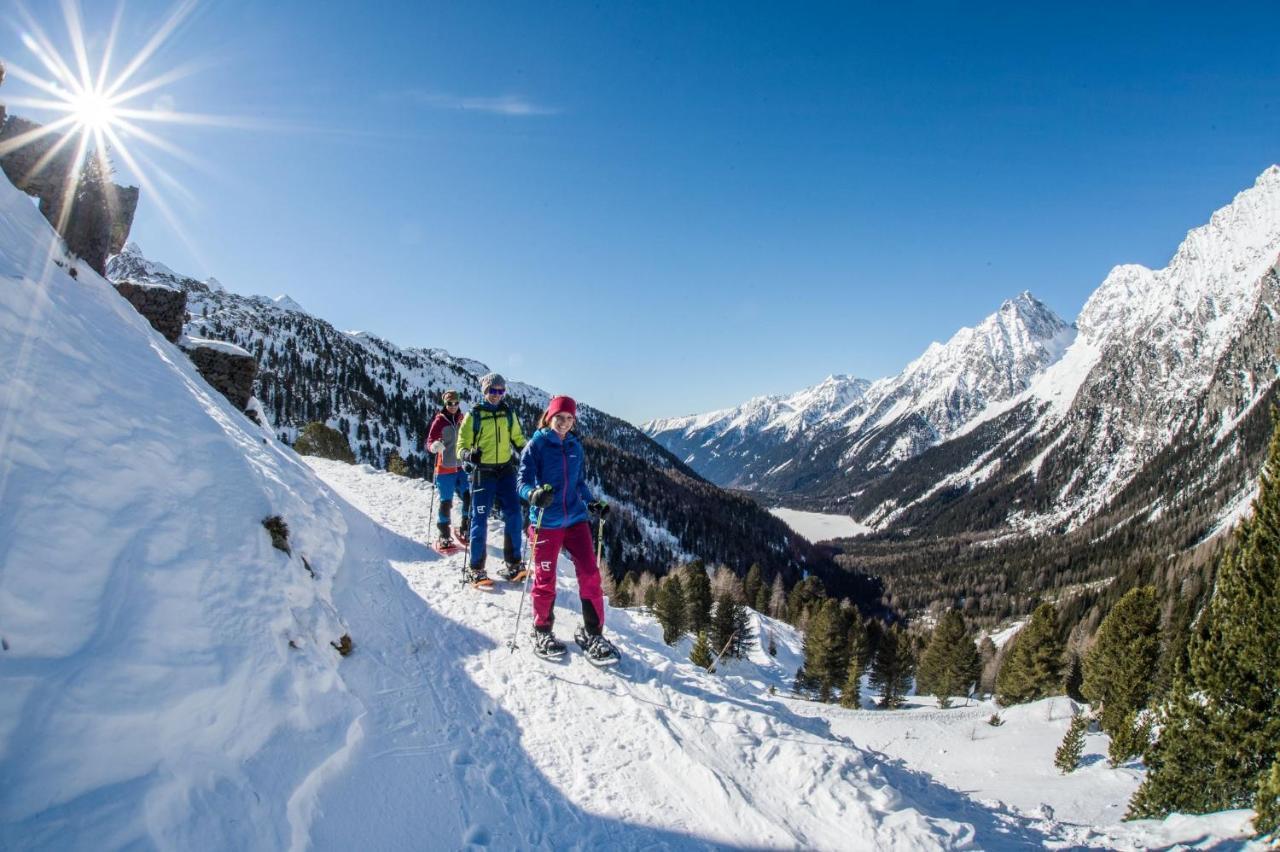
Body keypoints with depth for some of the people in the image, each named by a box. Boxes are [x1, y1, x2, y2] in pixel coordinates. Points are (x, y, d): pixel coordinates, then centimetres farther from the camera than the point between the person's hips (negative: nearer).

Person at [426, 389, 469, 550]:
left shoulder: (463, 420, 8)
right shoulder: (439, 421, -5)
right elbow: (430, 442, -9)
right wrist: (435, 446, -29)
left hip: (461, 466, 4)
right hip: (445, 468, -4)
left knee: (469, 498, -2)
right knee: (446, 502, -2)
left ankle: (465, 530, 17)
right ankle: (444, 536, 11)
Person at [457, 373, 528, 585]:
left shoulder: (508, 414, 10)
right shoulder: (474, 415, -1)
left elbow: (518, 439, 21)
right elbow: (461, 445, -1)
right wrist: (468, 454, -23)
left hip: (506, 471, 3)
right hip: (483, 473, -3)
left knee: (513, 515, -3)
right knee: (480, 519, -1)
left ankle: (513, 564, 8)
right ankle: (476, 567, 9)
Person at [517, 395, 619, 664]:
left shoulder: (575, 446, 10)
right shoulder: (536, 445, -4)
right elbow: (523, 482, -9)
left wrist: (592, 504, 6)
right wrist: (535, 495, -29)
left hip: (576, 519, 4)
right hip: (546, 522, -4)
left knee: (590, 575, -2)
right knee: (545, 580, 6)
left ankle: (592, 634, 12)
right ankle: (542, 631, 27)